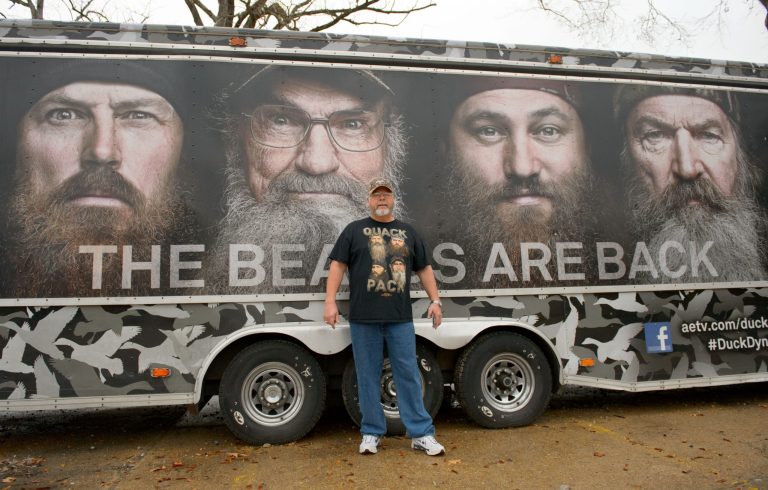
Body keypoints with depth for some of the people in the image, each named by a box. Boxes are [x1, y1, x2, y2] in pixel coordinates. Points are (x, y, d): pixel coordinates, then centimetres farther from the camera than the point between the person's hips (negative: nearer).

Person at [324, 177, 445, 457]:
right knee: (368, 377, 6)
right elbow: (338, 265, 3)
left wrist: (435, 300, 9)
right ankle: (372, 432, 19)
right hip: (364, 318, -1)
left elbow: (424, 268, 17)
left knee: (409, 375, 4)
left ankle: (421, 434, 12)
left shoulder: (408, 232, 15)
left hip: (400, 318, 1)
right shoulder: (354, 230, 8)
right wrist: (330, 301, -6)